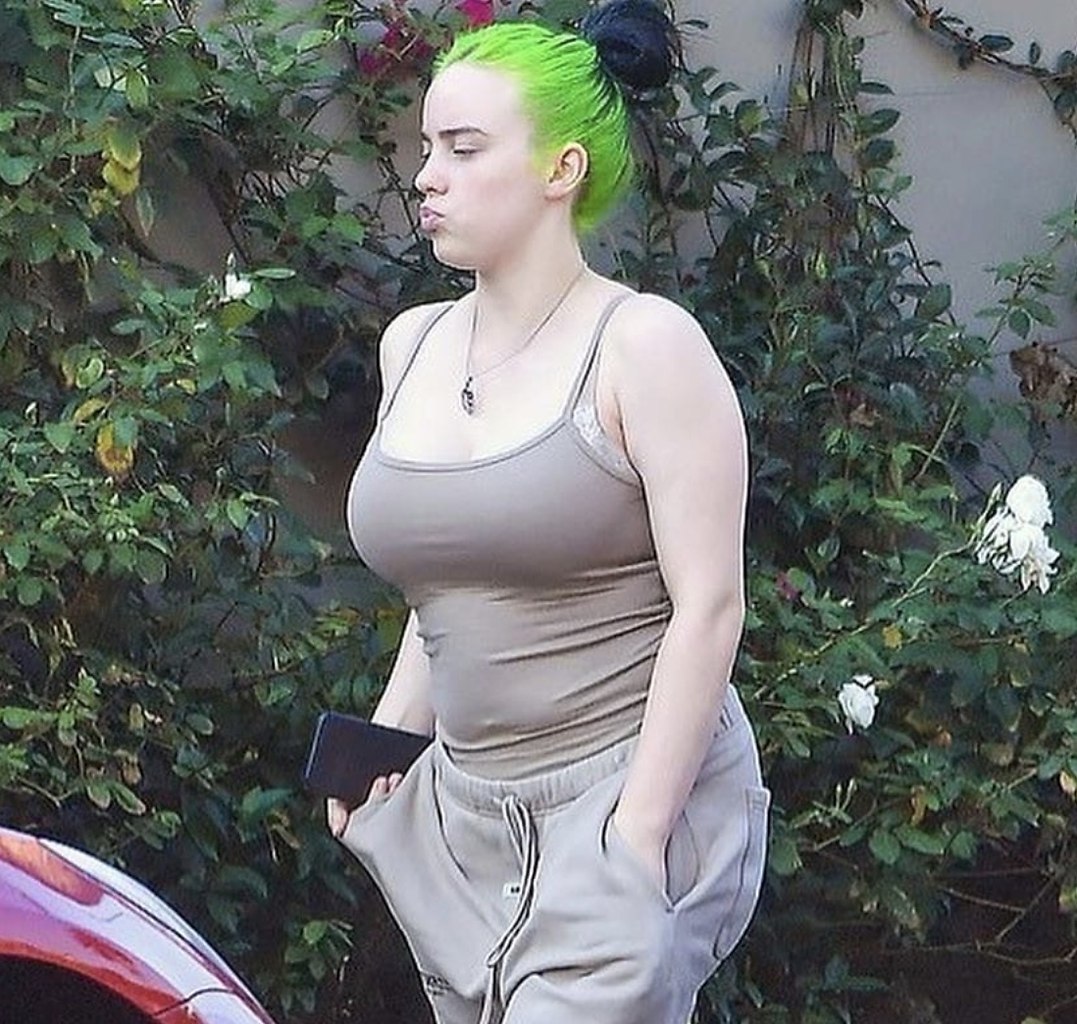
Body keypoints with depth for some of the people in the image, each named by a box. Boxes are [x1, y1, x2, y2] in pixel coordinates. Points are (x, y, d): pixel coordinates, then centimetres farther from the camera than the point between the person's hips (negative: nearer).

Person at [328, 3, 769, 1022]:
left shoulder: (643, 345, -9)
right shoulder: (413, 345, 11)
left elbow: (708, 605, -13)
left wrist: (637, 835, -16)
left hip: (628, 794, -6)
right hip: (463, 812, 7)